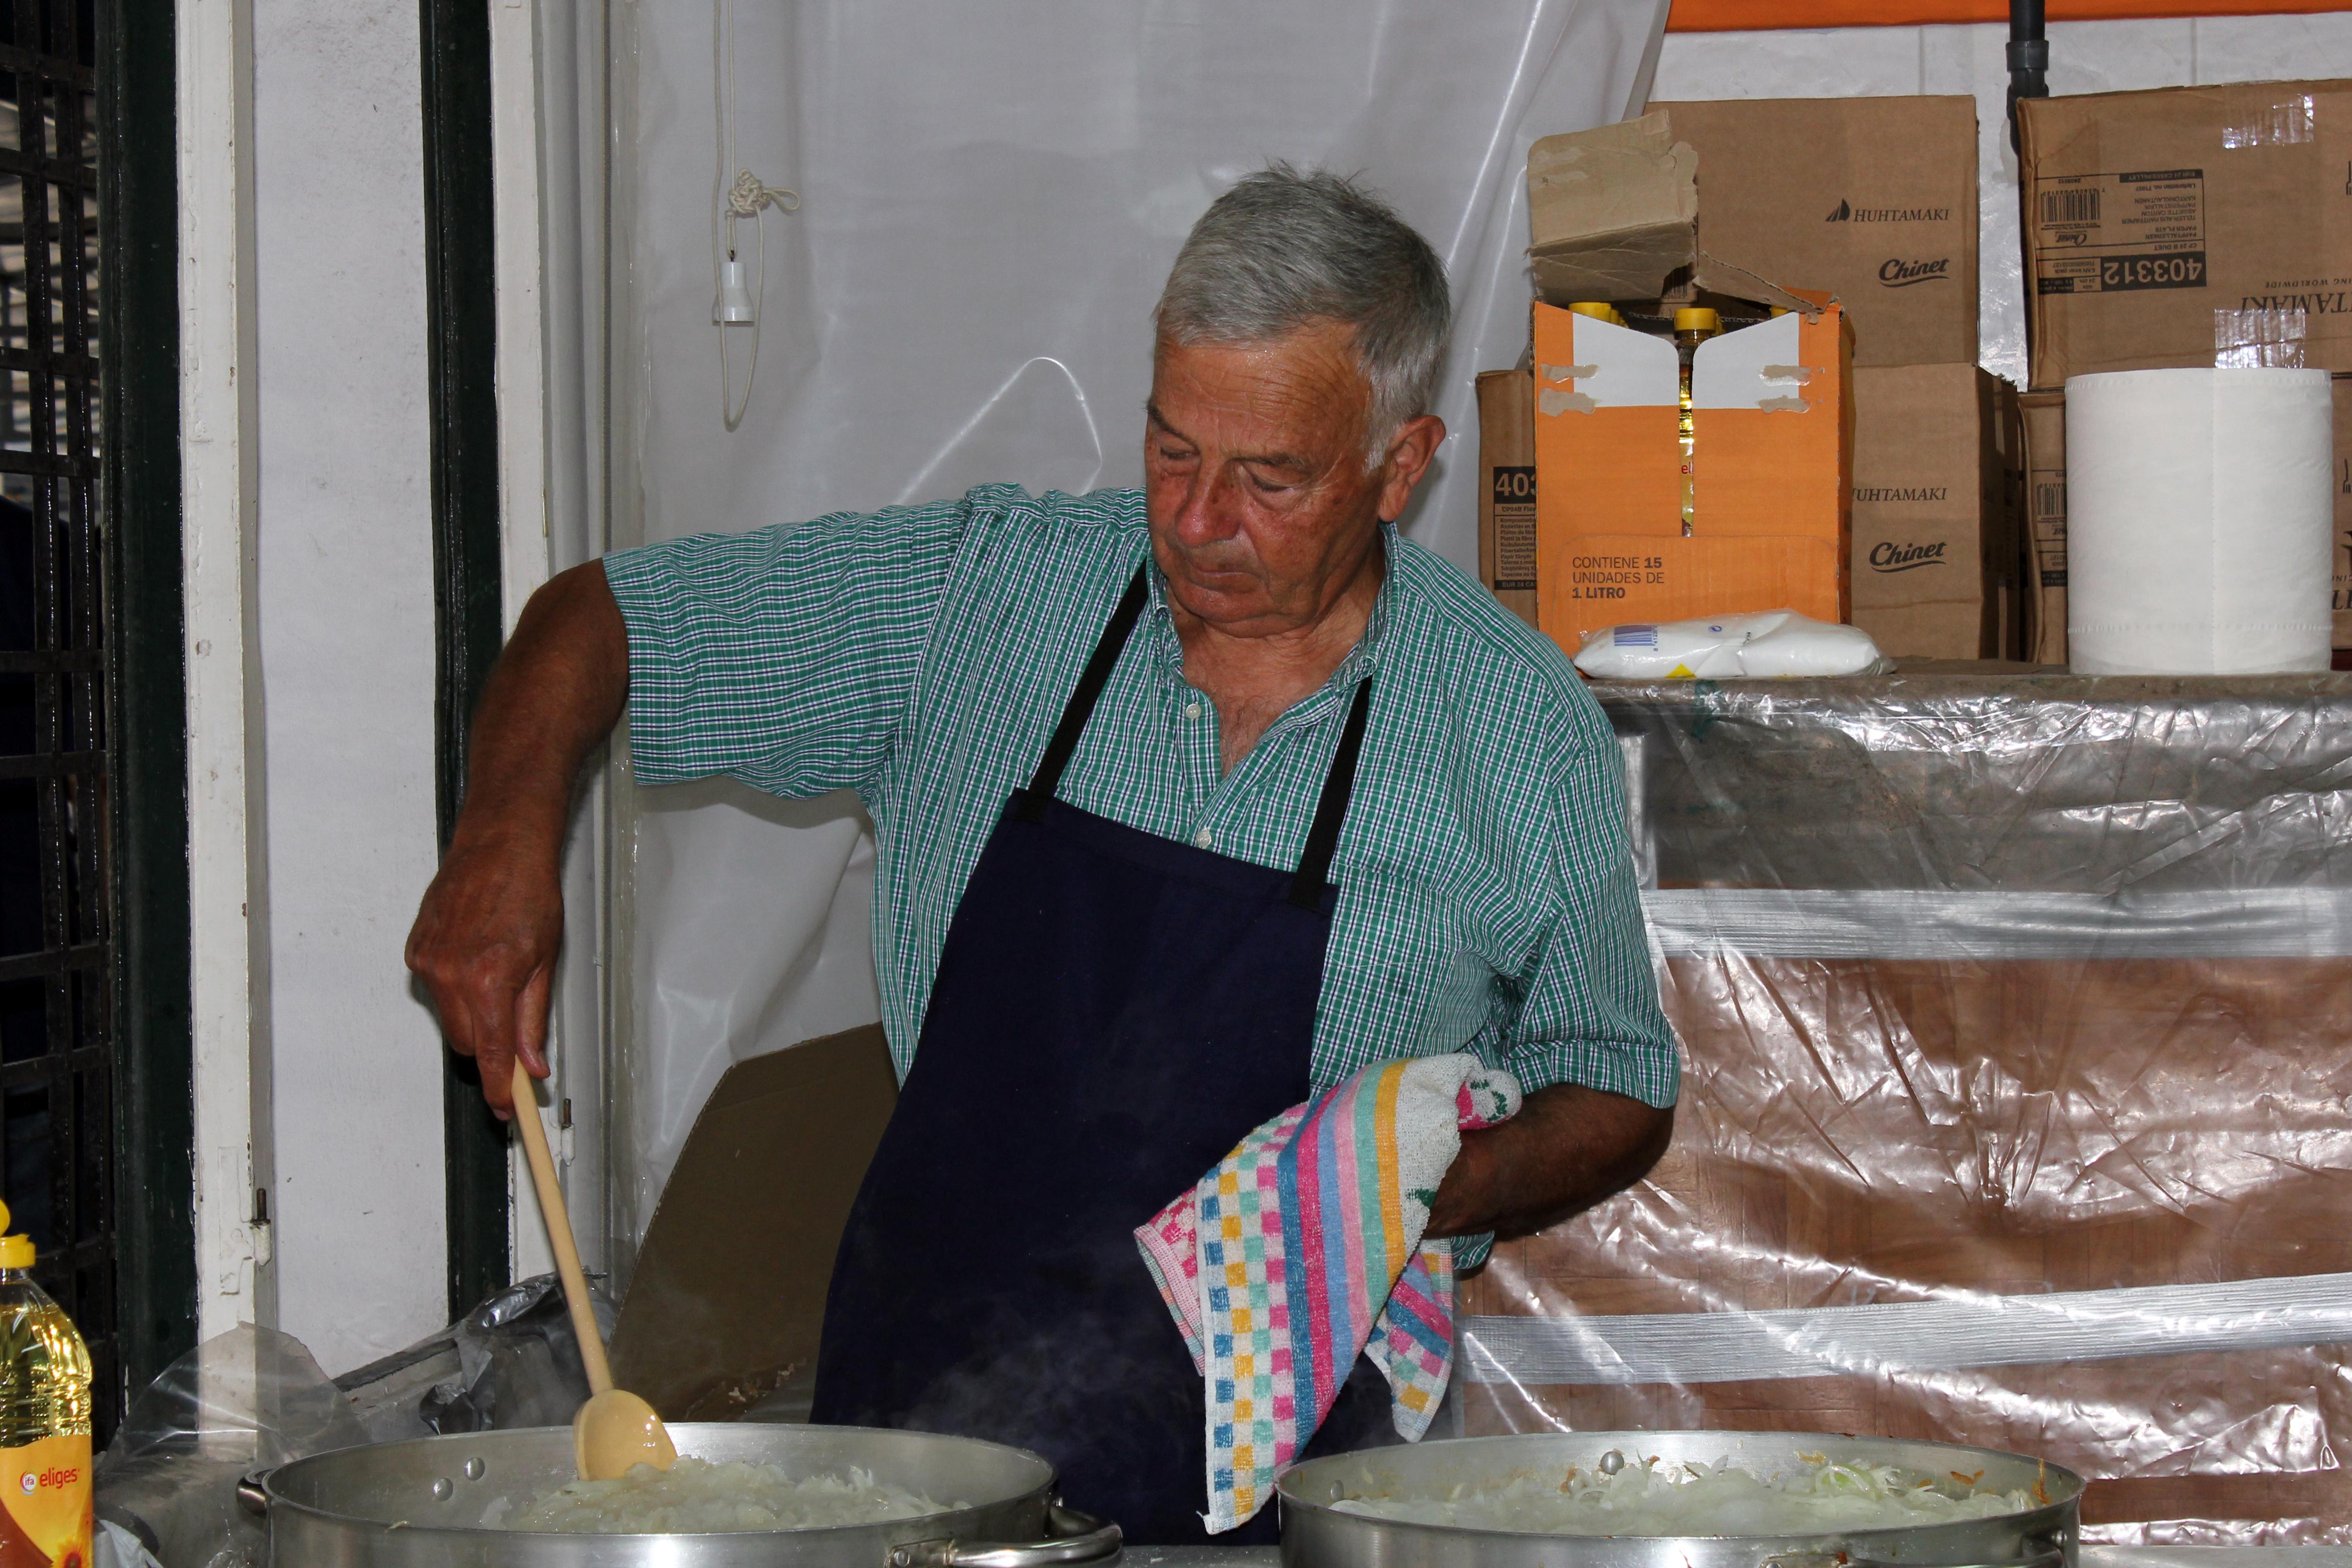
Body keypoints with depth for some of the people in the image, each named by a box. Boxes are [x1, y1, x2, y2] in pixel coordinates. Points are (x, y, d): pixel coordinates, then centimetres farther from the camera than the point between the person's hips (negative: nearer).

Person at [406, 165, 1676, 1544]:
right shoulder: (985, 590, 3)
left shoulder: (1522, 725, 1)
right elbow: (600, 616, 11)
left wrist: (1454, 1184, -9)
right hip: (926, 1404, 1)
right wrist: (509, 841, -8)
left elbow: (1619, 1099, 12)